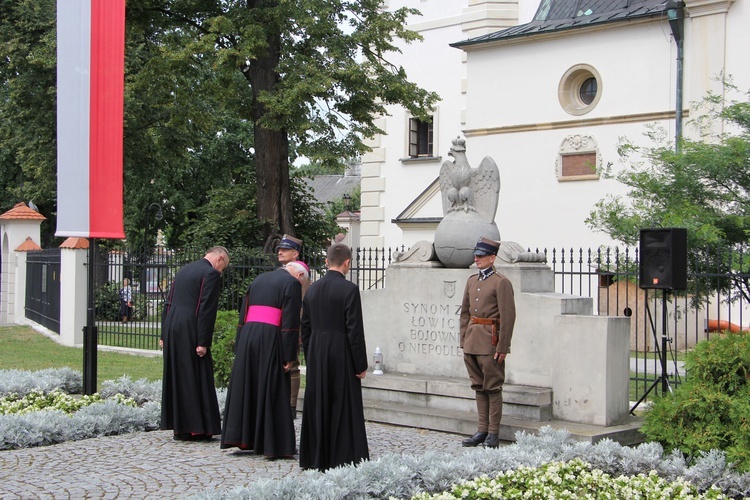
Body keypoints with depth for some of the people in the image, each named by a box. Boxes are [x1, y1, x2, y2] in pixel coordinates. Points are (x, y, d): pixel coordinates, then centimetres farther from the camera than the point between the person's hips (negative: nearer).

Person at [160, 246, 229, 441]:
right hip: (190, 331, -8)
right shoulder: (211, 274, -8)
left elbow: (168, 303, 17)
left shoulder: (184, 270, 17)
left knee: (175, 377, 12)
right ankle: (194, 428, 3)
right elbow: (206, 309, -15)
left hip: (171, 329, 8)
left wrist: (164, 335, 17)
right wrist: (203, 342, -15)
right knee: (195, 378, 0)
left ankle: (179, 427, 19)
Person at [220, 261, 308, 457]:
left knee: (245, 388, 13)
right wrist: (289, 356, -10)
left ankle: (243, 437, 19)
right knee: (271, 392, 0)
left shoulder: (258, 279, 19)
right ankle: (271, 443, 2)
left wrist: (239, 348, 18)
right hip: (270, 339, -6)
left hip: (247, 336, 6)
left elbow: (243, 314, 17)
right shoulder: (292, 283, -3)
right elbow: (290, 322, -10)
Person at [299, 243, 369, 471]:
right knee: (343, 408, 1)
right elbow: (355, 330, -14)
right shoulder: (349, 289, -12)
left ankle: (315, 458, 18)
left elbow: (305, 328, 10)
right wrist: (361, 365, -8)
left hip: (316, 357, 6)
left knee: (316, 406, 12)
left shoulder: (312, 289, 6)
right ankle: (343, 458, 3)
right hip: (342, 357, -6)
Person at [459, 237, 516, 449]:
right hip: (472, 342, 7)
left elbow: (508, 317, -12)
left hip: (490, 342, -7)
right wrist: (464, 340, 12)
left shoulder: (501, 282, -9)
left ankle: (493, 434, 6)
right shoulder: (471, 281, 13)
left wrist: (502, 347, -14)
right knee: (479, 387, 12)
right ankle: (482, 431, 19)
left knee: (493, 388, 0)